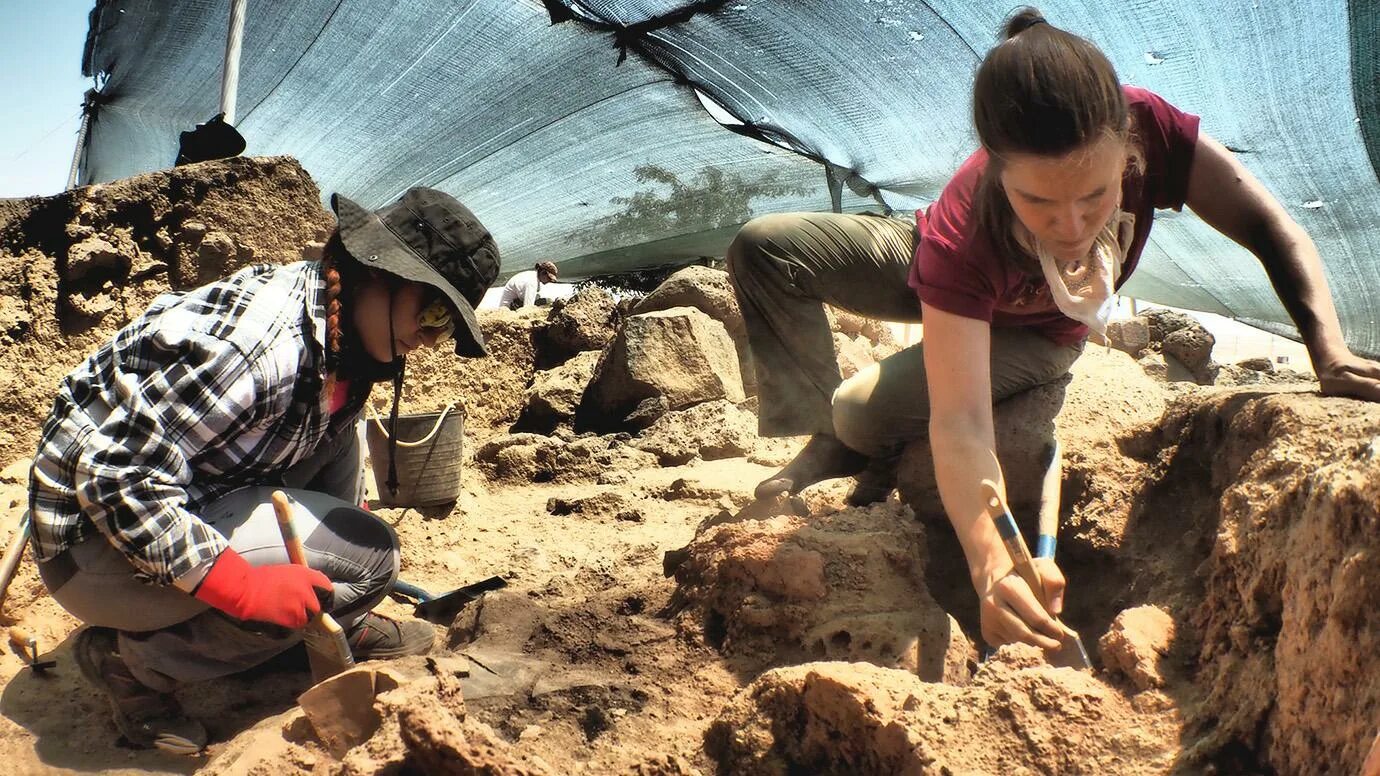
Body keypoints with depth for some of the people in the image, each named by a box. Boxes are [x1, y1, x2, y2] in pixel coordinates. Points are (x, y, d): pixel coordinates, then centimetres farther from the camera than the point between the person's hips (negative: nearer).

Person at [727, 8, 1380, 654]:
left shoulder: (1146, 130, -40)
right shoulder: (961, 240, -46)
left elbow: (1271, 230, -28)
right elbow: (960, 424, -52)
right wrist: (990, 565, -68)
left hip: (1034, 338, 0)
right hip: (947, 292, 0)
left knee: (867, 412, -28)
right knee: (764, 247, -20)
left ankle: (879, 455, 12)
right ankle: (828, 443, 2)